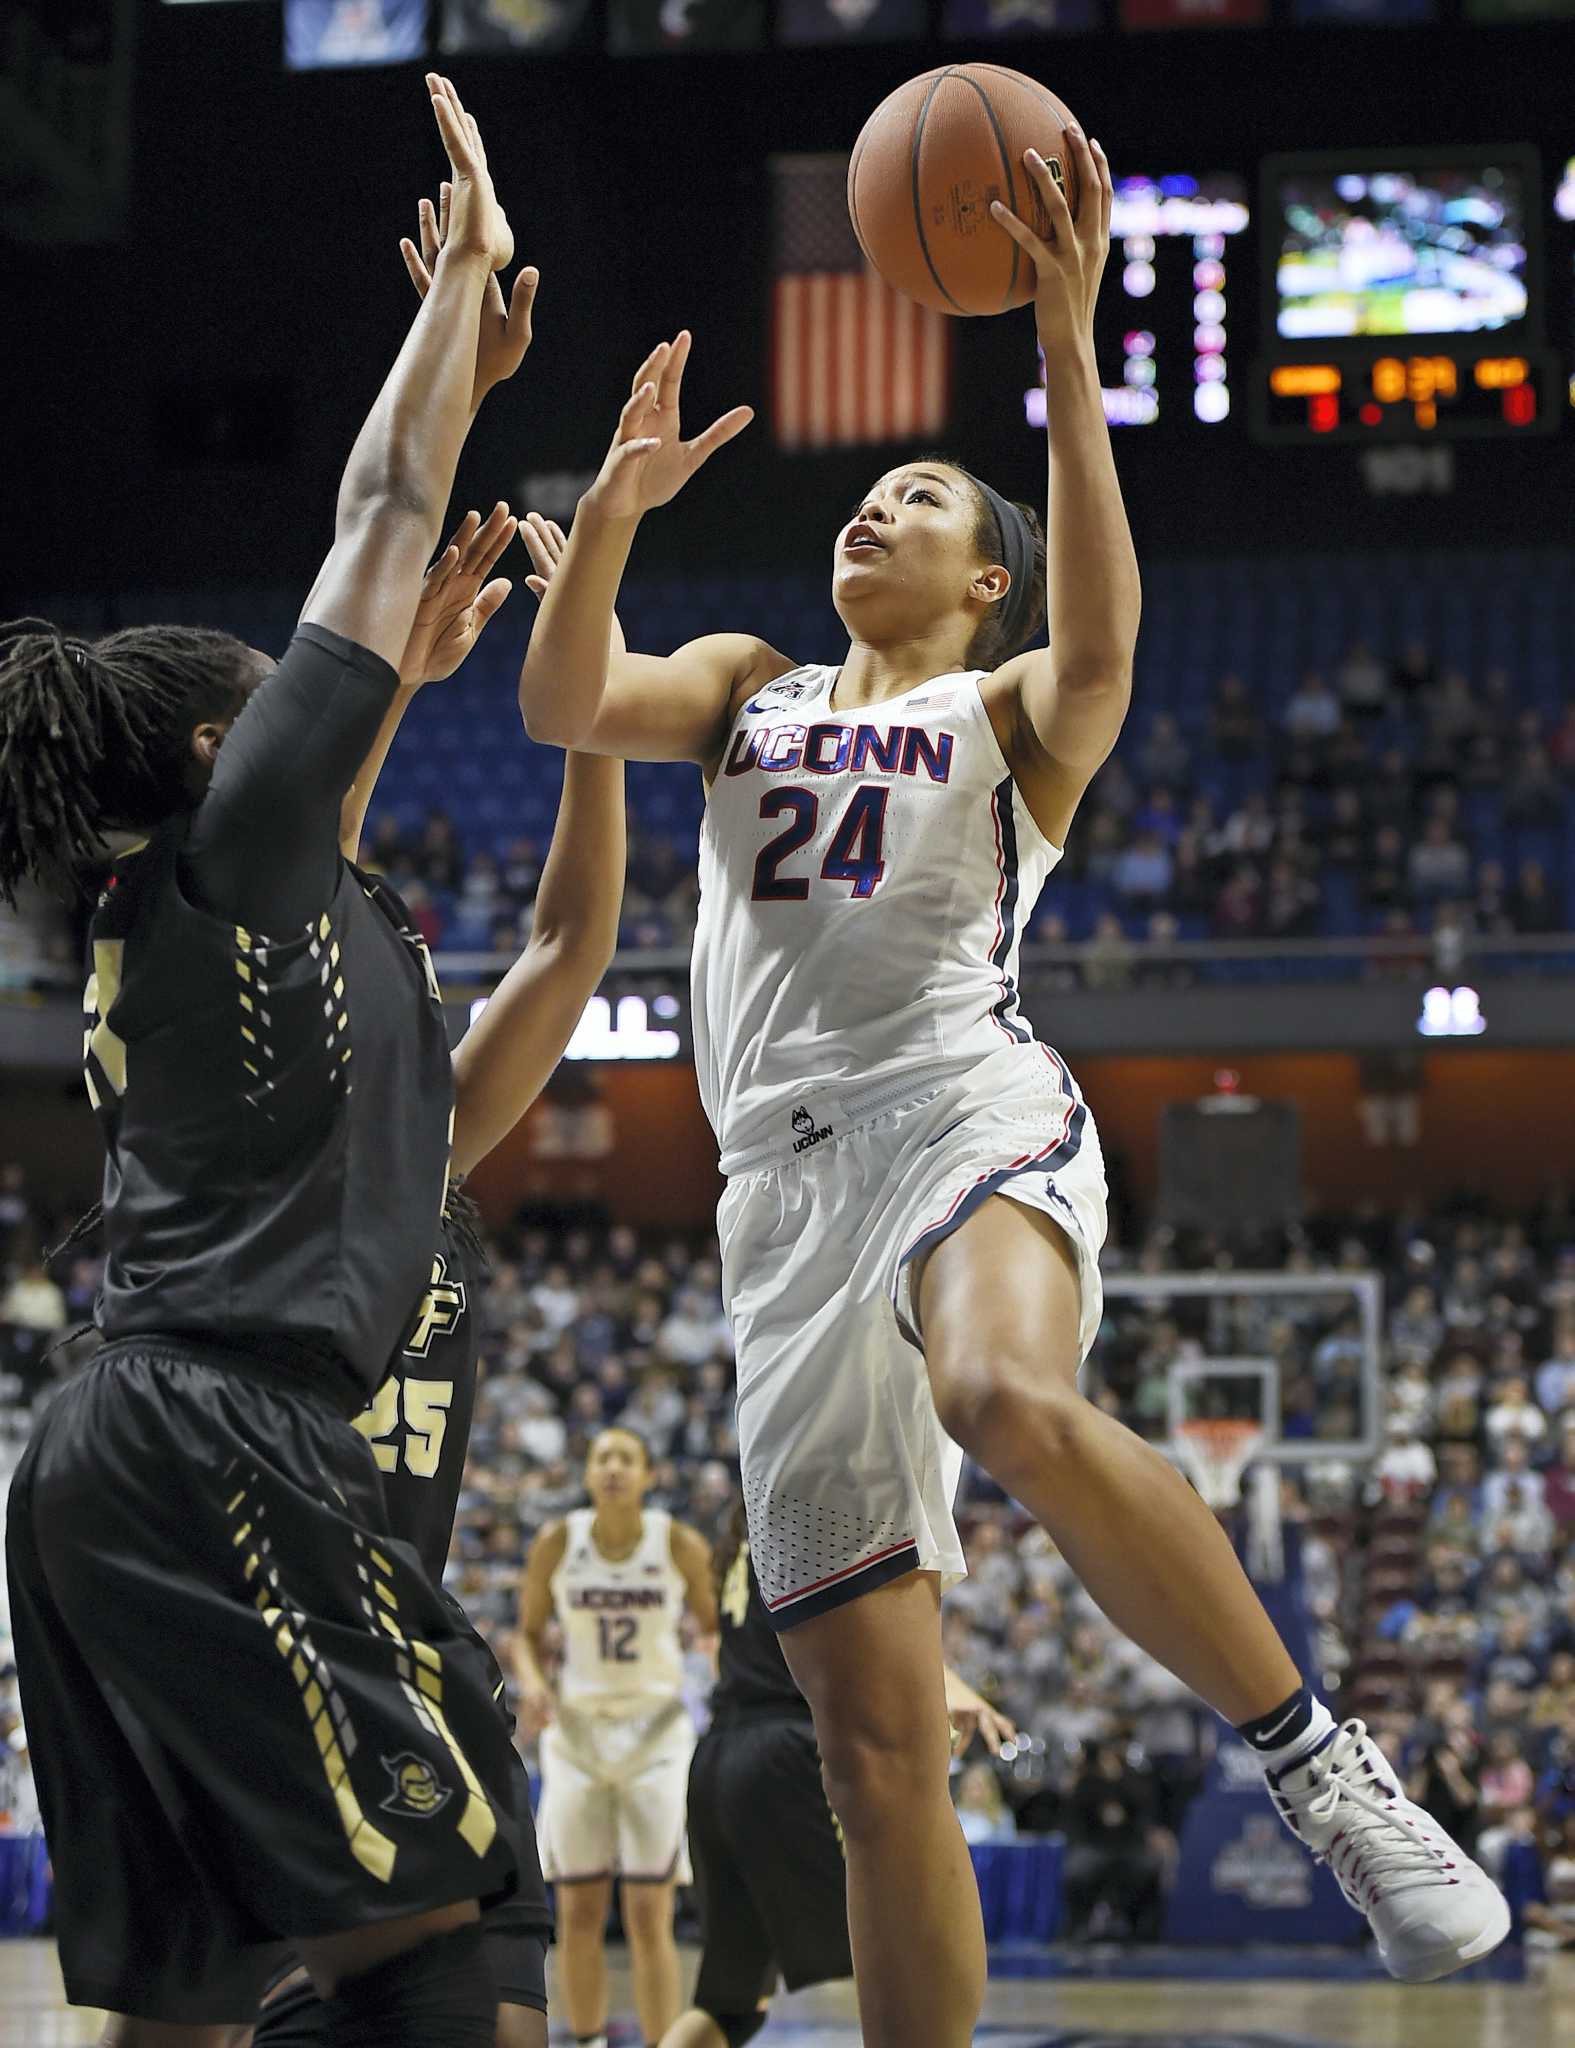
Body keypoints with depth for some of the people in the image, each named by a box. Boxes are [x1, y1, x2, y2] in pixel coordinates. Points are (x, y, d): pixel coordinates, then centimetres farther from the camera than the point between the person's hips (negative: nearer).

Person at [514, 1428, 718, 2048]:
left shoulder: (682, 1546, -8)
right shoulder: (556, 1544, -4)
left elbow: (713, 1626, 6)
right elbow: (529, 1633, 7)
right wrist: (532, 1683, -13)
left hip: (656, 1735, -2)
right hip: (577, 1731, 2)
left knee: (649, 1918, -7)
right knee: (579, 1915, 5)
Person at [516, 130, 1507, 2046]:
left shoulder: (1015, 714, 14)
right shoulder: (746, 687, 26)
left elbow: (1099, 644, -10)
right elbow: (563, 705, 8)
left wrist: (1066, 355, -18)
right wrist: (615, 506, -7)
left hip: (968, 1103, -4)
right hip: (787, 1172, 4)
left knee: (1015, 1404, -40)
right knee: (874, 1733, -2)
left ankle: (1316, 1757, -29)